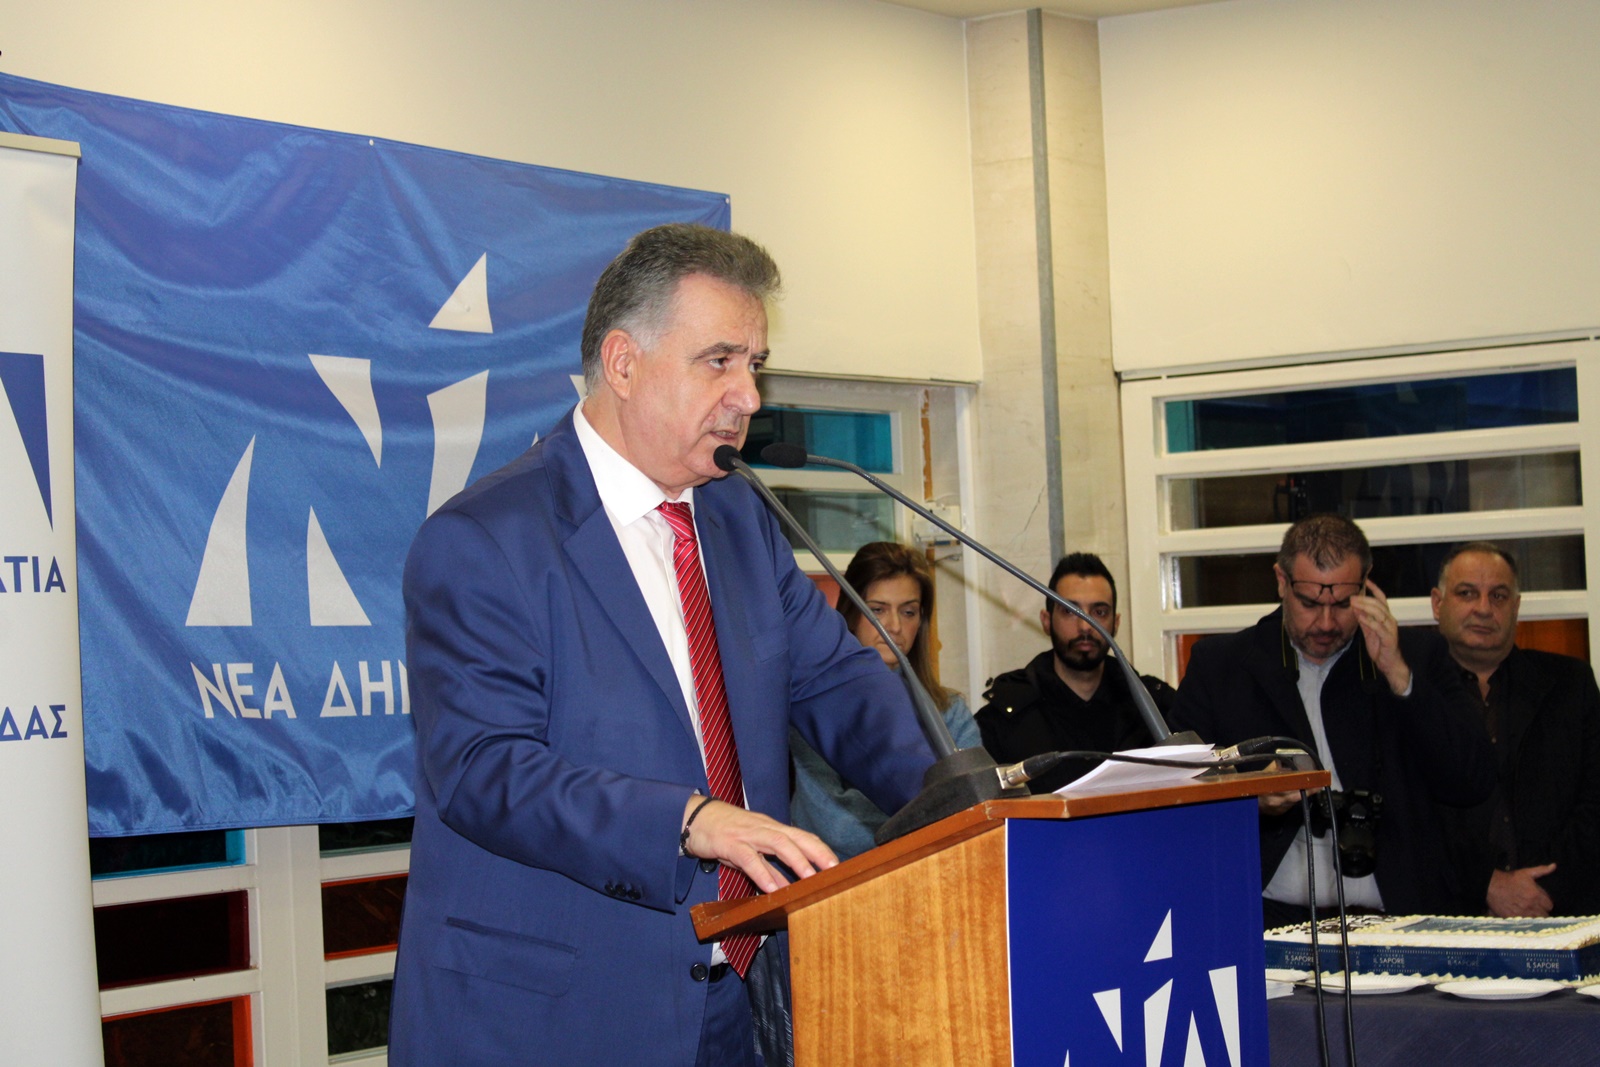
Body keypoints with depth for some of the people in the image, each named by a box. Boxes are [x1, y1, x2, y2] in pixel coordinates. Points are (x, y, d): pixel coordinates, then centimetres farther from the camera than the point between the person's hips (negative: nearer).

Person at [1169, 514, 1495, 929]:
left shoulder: (1419, 655, 12)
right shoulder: (1217, 664, 11)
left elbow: (1473, 785, 2)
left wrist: (1398, 675, -6)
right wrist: (1254, 802, -12)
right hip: (1270, 919, -1)